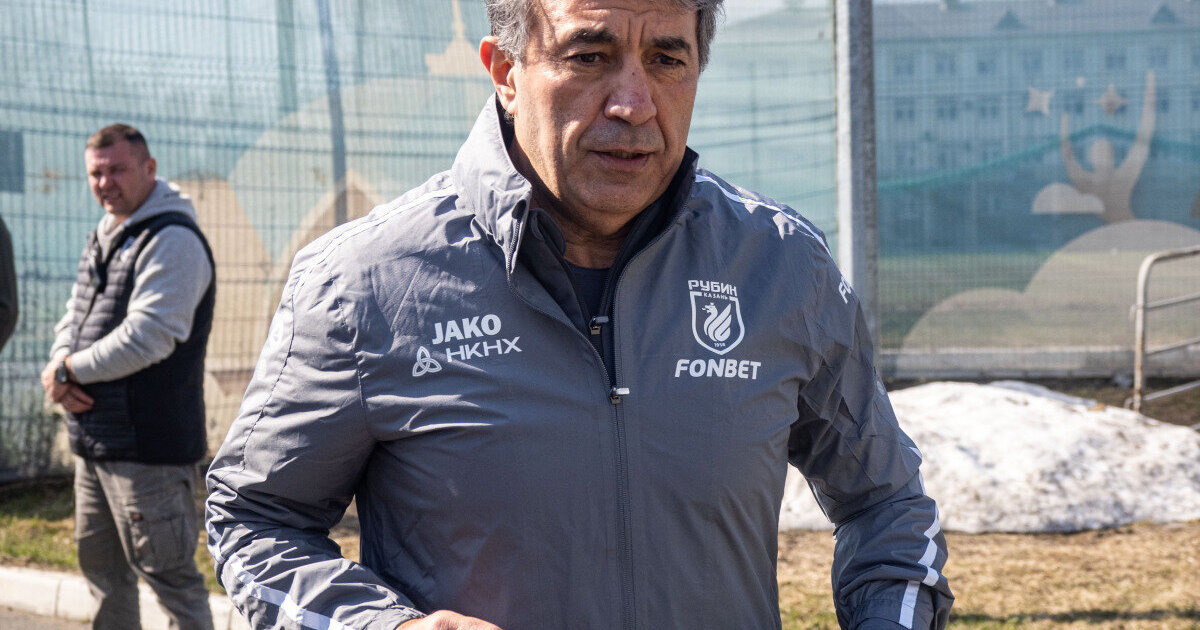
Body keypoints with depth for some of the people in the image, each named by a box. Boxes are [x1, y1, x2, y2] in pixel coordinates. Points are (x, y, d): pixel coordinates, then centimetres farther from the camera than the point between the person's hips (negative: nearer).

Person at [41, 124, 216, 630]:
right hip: (94, 438, 10)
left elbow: (147, 337, -22)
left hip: (147, 444, -10)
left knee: (167, 572, -6)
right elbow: (75, 318, 19)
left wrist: (68, 370, -12)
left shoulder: (173, 241, -14)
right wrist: (63, 366, -4)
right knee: (102, 569, 17)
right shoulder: (103, 237, 16)